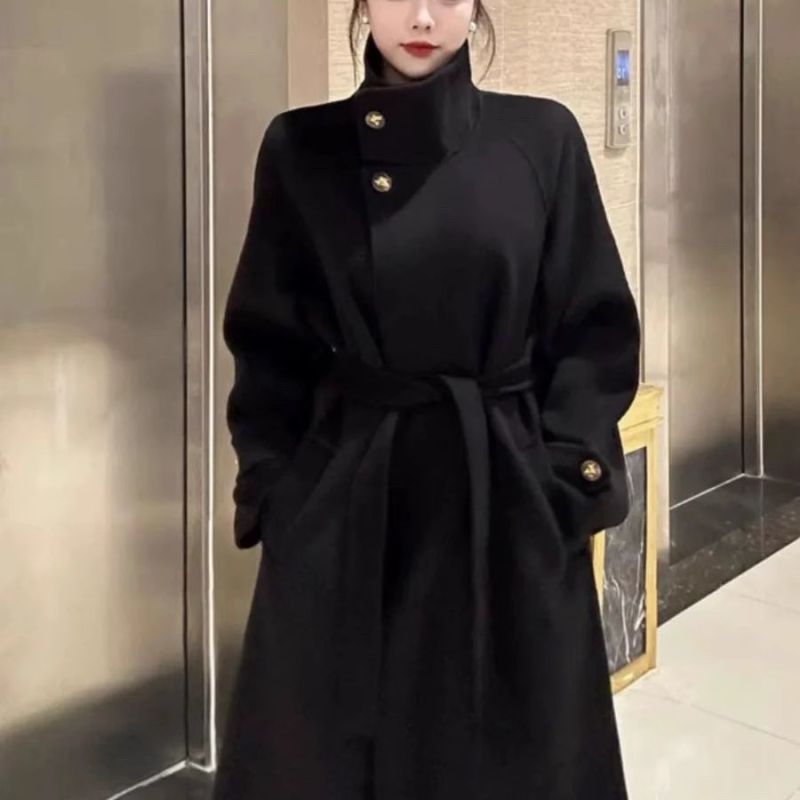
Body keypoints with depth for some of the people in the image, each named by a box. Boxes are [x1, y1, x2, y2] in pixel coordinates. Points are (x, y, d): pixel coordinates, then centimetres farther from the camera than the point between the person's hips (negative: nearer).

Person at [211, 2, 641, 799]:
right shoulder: (301, 147, 1)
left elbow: (597, 329, 2)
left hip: (508, 498, 0)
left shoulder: (542, 138, 0)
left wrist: (565, 474, -7)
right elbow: (267, 341, 4)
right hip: (345, 496, 0)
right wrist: (270, 487, -3)